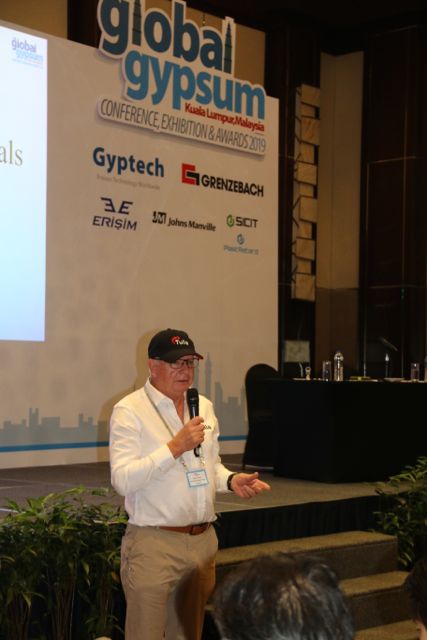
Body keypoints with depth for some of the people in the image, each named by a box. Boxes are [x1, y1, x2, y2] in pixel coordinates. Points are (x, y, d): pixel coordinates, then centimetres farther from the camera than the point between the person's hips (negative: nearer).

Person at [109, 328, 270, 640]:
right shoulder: (129, 410, -10)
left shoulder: (204, 406, 12)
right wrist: (175, 446, -24)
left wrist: (232, 480, 0)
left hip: (203, 540, 6)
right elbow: (123, 480, -19)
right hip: (154, 543, -6)